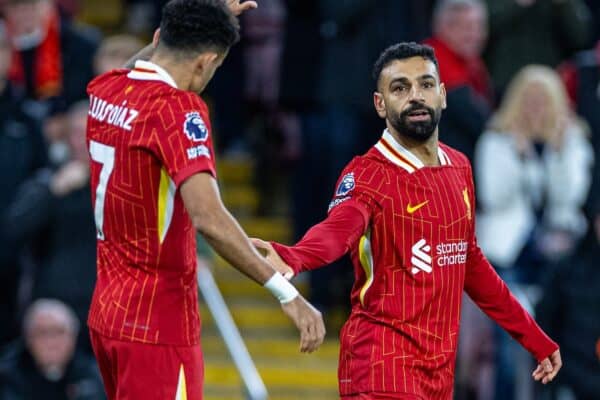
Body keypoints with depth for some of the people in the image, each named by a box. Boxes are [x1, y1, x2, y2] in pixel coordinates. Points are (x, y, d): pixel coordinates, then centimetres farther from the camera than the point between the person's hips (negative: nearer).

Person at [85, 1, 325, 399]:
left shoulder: (106, 90, 5)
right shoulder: (177, 108, -19)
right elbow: (208, 218, -31)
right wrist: (287, 294, -32)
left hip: (108, 310, 8)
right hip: (159, 323, -8)